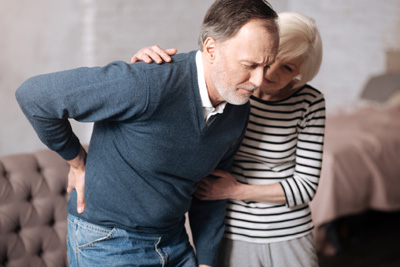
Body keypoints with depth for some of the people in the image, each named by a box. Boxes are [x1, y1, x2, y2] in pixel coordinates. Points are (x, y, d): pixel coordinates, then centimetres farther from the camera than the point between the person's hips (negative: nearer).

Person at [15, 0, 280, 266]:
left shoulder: (239, 111, -5)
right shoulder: (148, 83, -30)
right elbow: (34, 95, -25)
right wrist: (78, 161, -13)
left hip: (174, 242, 6)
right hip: (107, 243, -6)